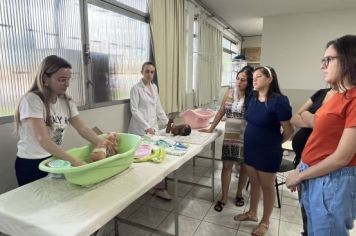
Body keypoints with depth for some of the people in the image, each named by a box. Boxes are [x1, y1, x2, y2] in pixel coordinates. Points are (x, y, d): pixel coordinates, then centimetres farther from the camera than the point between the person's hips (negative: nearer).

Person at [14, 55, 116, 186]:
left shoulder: (66, 101, -1)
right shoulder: (32, 100, -21)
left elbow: (83, 129, -9)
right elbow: (43, 140, -31)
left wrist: (100, 142, -29)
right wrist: (75, 161, -40)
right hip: (31, 164, -5)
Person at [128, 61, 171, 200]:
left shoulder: (154, 87, 14)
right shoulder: (136, 88, -6)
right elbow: (134, 110, -12)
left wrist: (167, 122, 12)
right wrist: (146, 126, -18)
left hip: (154, 126, 6)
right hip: (141, 128, -6)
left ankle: (159, 187, 9)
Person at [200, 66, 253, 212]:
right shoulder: (229, 93, 0)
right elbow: (221, 112, 7)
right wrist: (211, 129, 8)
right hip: (230, 136, 2)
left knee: (244, 166, 13)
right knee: (227, 166, 3)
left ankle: (239, 194, 34)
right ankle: (224, 197, 17)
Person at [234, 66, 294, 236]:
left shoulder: (278, 101, -20)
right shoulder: (253, 98, 0)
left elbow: (289, 130, -13)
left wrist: (274, 143, 2)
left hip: (268, 152, -6)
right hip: (250, 148, 6)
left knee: (267, 186, 12)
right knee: (254, 183, 21)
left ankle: (265, 222, 32)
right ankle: (252, 213, 41)